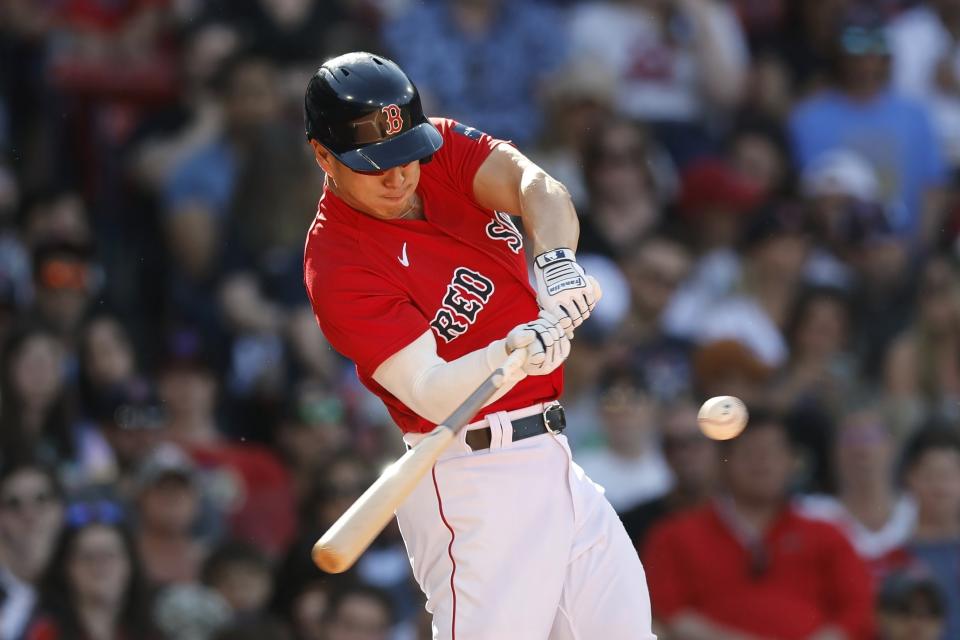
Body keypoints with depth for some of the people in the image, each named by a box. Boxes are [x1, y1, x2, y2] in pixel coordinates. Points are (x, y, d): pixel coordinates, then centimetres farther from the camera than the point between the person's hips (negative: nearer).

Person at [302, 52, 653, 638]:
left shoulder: (442, 147, 2)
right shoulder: (339, 266, -18)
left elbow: (535, 186, -16)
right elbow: (432, 393, -25)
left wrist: (557, 258, -36)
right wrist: (515, 351, -43)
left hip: (552, 458, 8)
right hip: (473, 485, -7)